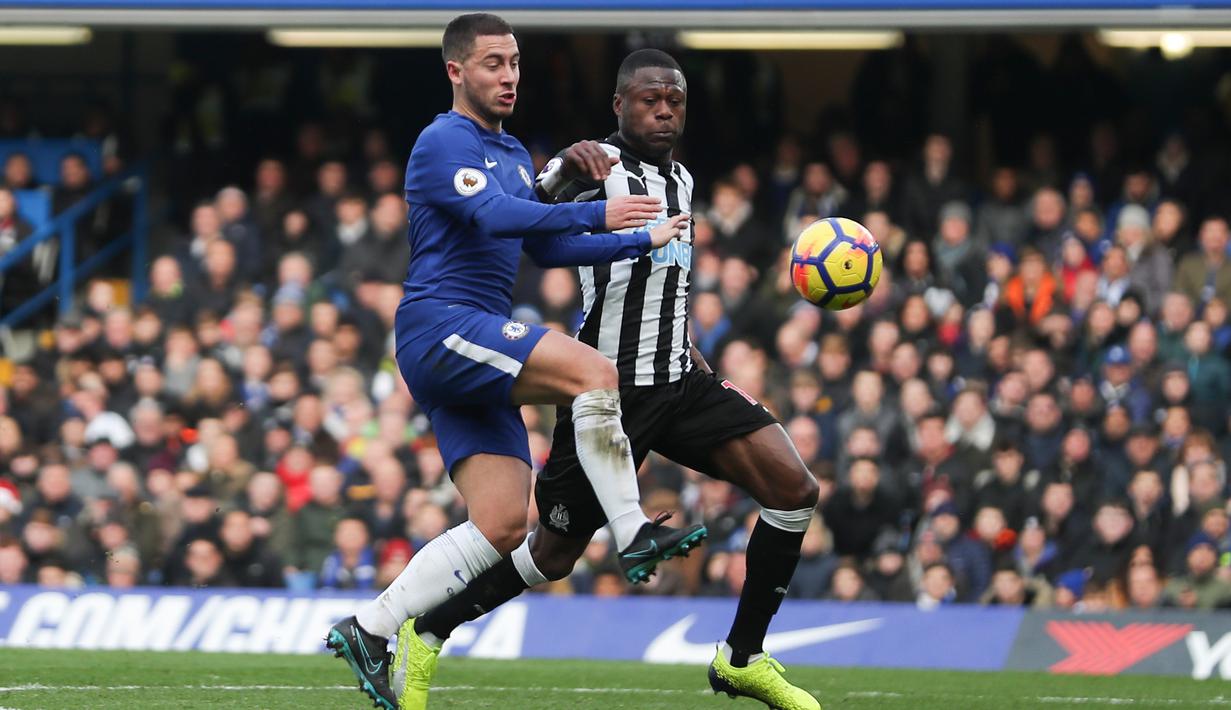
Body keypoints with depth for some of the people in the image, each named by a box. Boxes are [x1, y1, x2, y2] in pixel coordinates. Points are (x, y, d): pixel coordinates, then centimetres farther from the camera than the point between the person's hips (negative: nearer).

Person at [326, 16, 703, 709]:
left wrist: (641, 242, 25)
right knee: (596, 371, -27)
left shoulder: (513, 154, 24)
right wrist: (595, 214, -29)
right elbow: (493, 215, -23)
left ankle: (369, 631, 3)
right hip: (440, 322, -9)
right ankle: (633, 533, -23)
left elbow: (545, 247, 32)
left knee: (503, 526, -1)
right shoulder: (444, 143, -6)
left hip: (474, 351, 9)